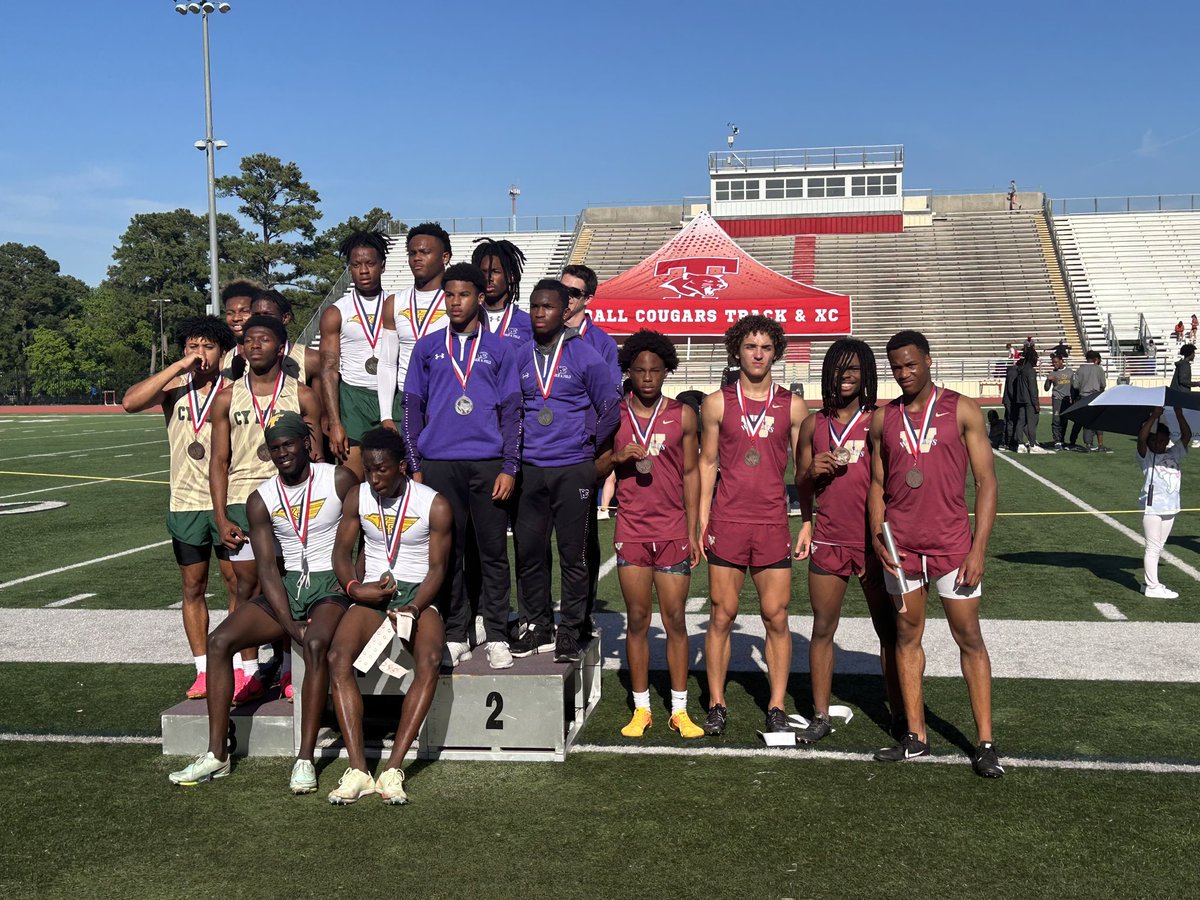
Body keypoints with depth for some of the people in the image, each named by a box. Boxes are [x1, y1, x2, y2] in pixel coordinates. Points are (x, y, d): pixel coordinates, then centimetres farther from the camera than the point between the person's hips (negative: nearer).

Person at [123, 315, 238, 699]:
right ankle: (204, 670, 18)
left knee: (237, 584, 2)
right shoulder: (173, 386, 3)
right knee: (193, 588, 9)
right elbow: (130, 402, -15)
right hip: (185, 504, 3)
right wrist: (179, 366, -17)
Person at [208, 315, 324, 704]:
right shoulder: (227, 399, 9)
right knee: (247, 583, 1)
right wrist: (222, 518, 0)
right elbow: (219, 461, 8)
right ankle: (248, 672, 9)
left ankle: (290, 671, 10)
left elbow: (315, 457, 7)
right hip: (242, 500, 1)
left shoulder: (302, 396, 6)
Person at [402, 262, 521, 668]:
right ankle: (455, 636, 14)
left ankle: (497, 637, 10)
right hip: (438, 463, 1)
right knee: (447, 551, 5)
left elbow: (512, 411, 6)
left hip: (487, 463, -1)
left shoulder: (500, 348, 8)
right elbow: (412, 408, 12)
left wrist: (509, 468, -2)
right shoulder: (427, 348, 12)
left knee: (493, 551, 2)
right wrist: (415, 466, 4)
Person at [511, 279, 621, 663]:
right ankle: (538, 627, 19)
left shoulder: (585, 355, -1)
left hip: (573, 469, -3)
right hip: (529, 469, 3)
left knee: (573, 553, 2)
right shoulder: (520, 356, 9)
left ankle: (570, 632, 12)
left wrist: (590, 447, 6)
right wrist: (515, 448, 12)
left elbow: (612, 407, 2)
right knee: (528, 551, 6)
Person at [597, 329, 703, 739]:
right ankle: (641, 709, 15)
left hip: (673, 531, 0)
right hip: (631, 531, 1)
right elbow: (594, 470, 11)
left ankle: (680, 710, 11)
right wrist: (616, 457, -11)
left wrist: (693, 531, 3)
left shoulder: (683, 416, 4)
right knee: (637, 620, 6)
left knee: (675, 619, 2)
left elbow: (690, 473, 7)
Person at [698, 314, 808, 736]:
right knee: (722, 615, 4)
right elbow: (707, 463, 8)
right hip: (727, 522, 0)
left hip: (773, 523, 1)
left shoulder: (792, 406, 6)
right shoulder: (717, 403, 5)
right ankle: (716, 704, 16)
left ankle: (776, 708, 13)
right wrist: (701, 521, 3)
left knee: (776, 618, 2)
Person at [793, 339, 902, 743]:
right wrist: (812, 472, -8)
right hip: (828, 540, 3)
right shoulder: (813, 425, 7)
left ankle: (899, 714, 15)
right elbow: (801, 486, 15)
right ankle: (821, 717, 17)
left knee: (888, 629, 5)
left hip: (873, 539, -2)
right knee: (822, 629, 7)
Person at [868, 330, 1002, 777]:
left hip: (951, 544, -3)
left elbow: (985, 481, -4)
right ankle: (915, 736, 19)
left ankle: (985, 743, 9)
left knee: (969, 639, 1)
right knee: (907, 636, 9)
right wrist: (877, 535, -3)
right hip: (900, 547, 4)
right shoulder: (883, 418, 7)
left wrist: (978, 548, -11)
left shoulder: (962, 410, -2)